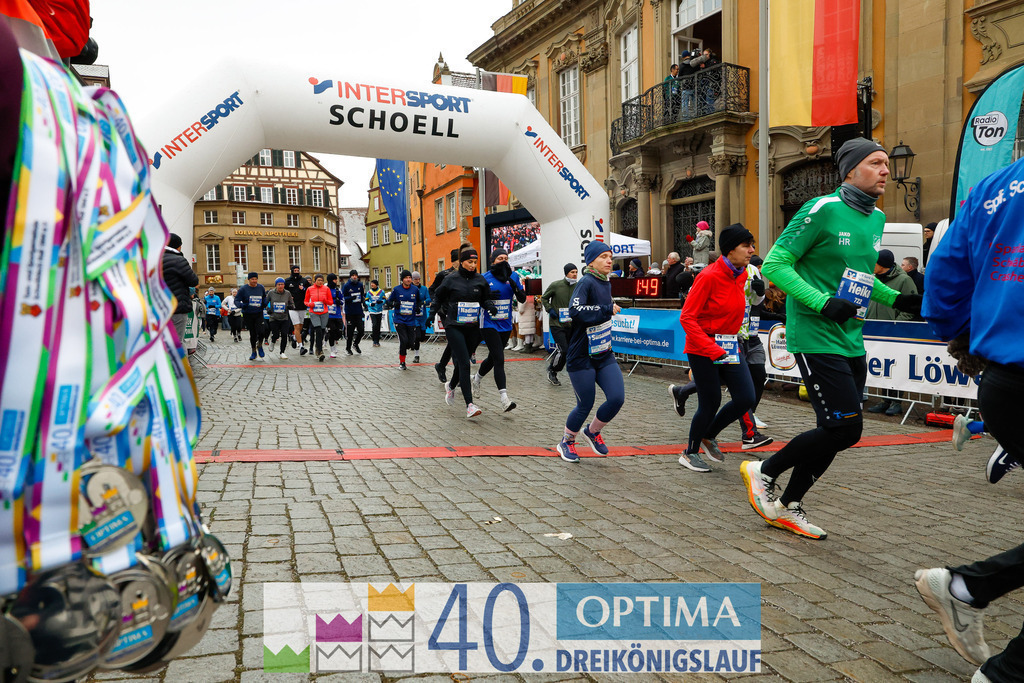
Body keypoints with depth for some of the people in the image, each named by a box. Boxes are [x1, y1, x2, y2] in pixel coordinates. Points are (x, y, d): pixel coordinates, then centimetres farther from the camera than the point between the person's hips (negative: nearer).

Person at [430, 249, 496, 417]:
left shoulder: (480, 280, 6)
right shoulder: (451, 279, -2)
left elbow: (485, 299, 15)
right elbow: (439, 297, 11)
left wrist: (490, 306, -6)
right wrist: (432, 312, 1)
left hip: (473, 327, 4)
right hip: (454, 326, -4)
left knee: (462, 361, 13)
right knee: (464, 363, -13)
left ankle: (451, 386, 45)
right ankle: (469, 405, -13)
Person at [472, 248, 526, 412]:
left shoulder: (514, 276, 3)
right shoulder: (485, 278, -6)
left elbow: (522, 299, -1)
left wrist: (515, 287, -19)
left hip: (506, 325, 5)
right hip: (489, 324, -5)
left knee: (493, 358, 19)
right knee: (499, 359, -14)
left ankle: (477, 377, 49)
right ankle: (504, 400, -16)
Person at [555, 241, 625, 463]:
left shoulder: (605, 284, 10)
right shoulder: (586, 283, -16)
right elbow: (575, 311, -33)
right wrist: (608, 309, -27)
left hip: (604, 355, 7)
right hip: (582, 357, -7)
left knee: (617, 398, -5)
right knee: (585, 406, 1)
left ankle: (592, 432, 23)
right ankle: (566, 442, 29)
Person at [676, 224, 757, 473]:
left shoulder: (741, 275, 5)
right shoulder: (710, 276, -18)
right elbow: (687, 317, -19)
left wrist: (733, 344, 15)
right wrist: (711, 349, -24)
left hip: (730, 347, 7)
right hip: (703, 349, -7)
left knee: (746, 398, 1)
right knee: (711, 403, -2)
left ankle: (708, 436, 24)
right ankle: (690, 453, 20)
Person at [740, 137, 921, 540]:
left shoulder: (876, 218, 13)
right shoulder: (823, 209, -12)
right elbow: (775, 265, -14)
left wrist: (895, 299, 10)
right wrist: (821, 302, -23)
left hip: (851, 341, 9)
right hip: (815, 338, -8)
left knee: (836, 432, 9)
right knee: (845, 429, -11)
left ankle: (787, 507, 25)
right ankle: (763, 472, 10)